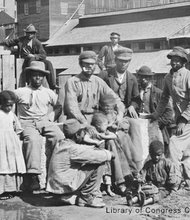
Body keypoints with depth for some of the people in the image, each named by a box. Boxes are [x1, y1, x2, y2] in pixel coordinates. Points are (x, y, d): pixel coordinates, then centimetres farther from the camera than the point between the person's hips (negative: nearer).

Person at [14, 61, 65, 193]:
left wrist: (51, 117, 8)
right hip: (27, 123, -2)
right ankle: (32, 176, -42)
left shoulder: (48, 93, 20)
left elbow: (59, 106, 26)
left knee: (60, 138, -29)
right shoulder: (20, 92, 11)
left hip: (45, 122, 3)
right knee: (33, 140, -37)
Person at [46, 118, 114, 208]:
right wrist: (108, 154, 3)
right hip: (65, 186, -9)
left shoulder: (61, 144, 9)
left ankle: (71, 197, 18)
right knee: (99, 164, -10)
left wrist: (95, 148, 9)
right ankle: (86, 197, 0)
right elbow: (96, 156, -16)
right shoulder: (73, 149, -18)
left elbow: (83, 149, 23)